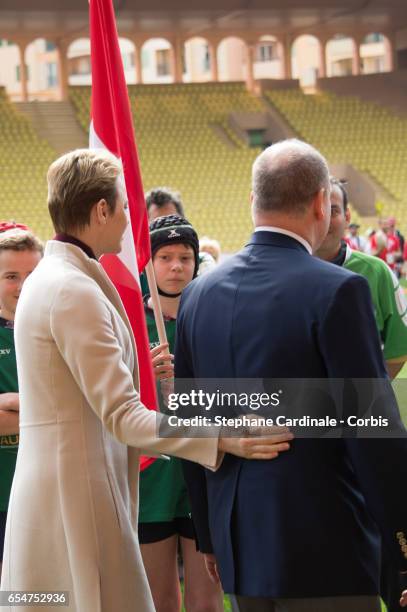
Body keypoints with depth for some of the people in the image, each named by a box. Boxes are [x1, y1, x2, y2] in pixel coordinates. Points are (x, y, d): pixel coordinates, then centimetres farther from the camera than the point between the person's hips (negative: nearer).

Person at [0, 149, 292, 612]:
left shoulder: (47, 278, 14)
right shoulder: (75, 291, -17)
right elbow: (122, 417, -20)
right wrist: (223, 439, -24)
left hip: (50, 484, 10)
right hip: (79, 491, -10)